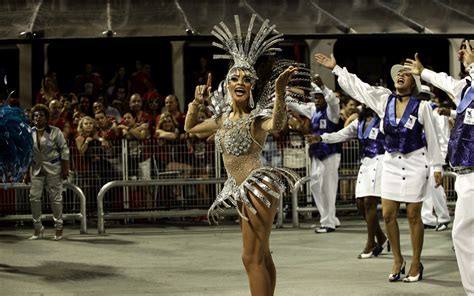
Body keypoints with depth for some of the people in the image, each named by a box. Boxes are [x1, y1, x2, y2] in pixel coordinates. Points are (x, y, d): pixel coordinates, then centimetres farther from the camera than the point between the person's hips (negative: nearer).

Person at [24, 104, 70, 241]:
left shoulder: (55, 132, -5)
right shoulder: (29, 133, 5)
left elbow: (64, 150, -4)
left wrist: (65, 169, -9)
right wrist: (27, 173, 9)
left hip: (53, 169, -4)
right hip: (37, 169, 4)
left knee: (55, 198, -1)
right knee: (34, 197, -2)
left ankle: (58, 228, 10)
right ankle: (38, 228, 8)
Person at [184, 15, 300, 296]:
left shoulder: (257, 117, -12)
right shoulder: (223, 117, 11)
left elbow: (276, 125, -36)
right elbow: (190, 127, 26)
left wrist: (279, 92, -52)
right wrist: (197, 101, 9)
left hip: (259, 187, -9)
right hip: (244, 190, 9)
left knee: (252, 258, -10)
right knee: (262, 256, 15)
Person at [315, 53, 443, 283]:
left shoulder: (422, 107, -9)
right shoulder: (384, 100, 1)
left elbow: (432, 138, -4)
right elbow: (357, 86, 8)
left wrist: (437, 166, -3)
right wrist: (336, 68, 8)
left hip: (415, 162, -4)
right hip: (391, 162, 4)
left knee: (413, 216, 1)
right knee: (388, 215, 4)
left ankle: (416, 264, 13)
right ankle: (397, 260, 20)